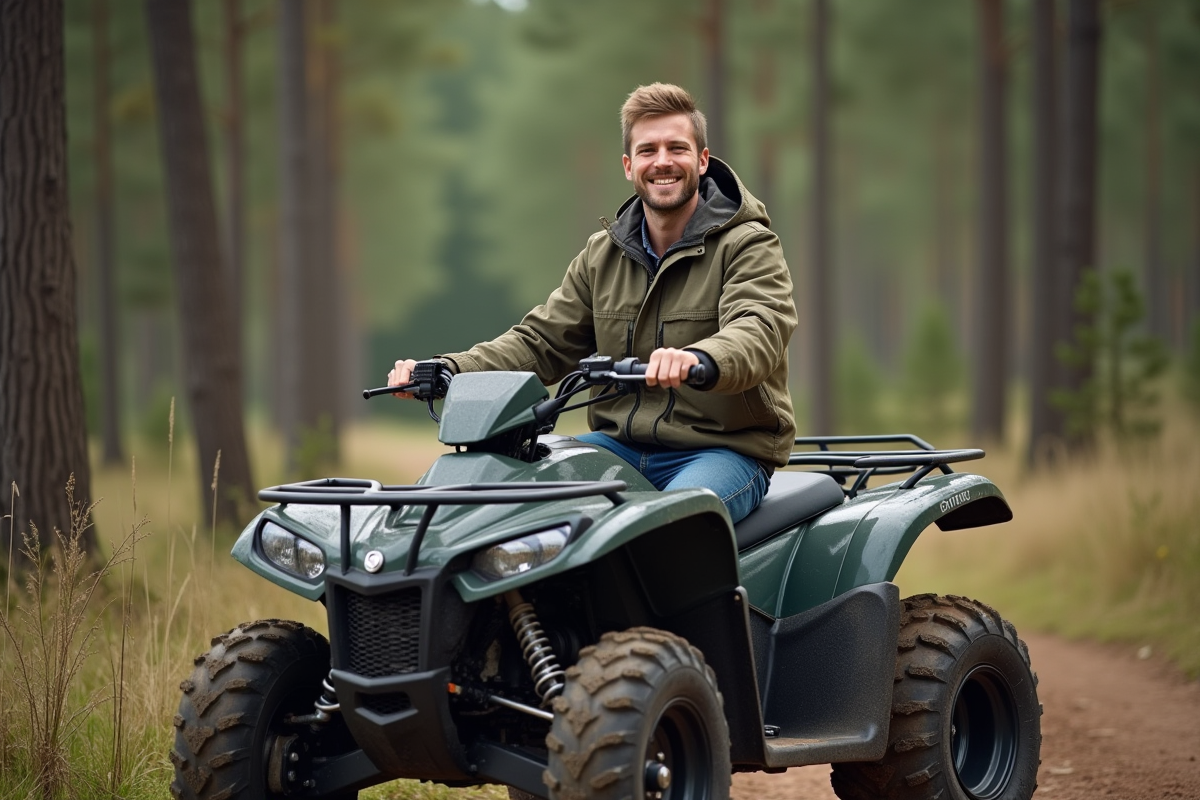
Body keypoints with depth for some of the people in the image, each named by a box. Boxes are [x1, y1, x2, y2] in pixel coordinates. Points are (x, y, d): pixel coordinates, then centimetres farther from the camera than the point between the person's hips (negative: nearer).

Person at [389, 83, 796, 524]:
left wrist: (697, 361, -48)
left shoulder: (749, 246, -4)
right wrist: (447, 371, -3)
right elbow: (542, 342, 15)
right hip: (621, 444, 6)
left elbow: (757, 332, -23)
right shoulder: (602, 254, 16)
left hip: (724, 449, -5)